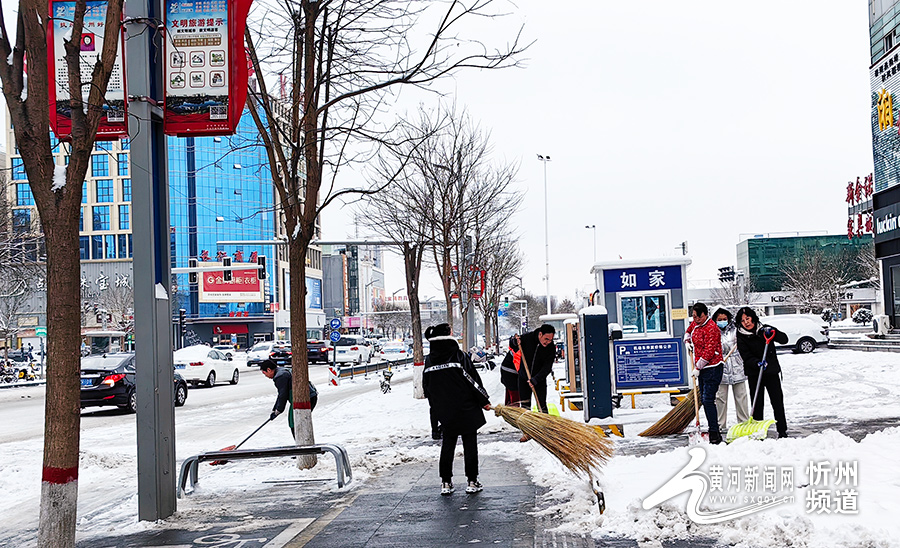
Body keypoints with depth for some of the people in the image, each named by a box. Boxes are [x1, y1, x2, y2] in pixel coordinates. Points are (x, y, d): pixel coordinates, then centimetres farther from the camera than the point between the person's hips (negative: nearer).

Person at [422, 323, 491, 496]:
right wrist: (484, 401, 0)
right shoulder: (460, 356, -13)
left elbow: (426, 388, 9)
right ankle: (472, 482, 8)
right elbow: (473, 381, -11)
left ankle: (446, 483, 14)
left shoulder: (429, 361, 0)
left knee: (447, 445, 13)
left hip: (444, 413, 4)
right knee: (470, 445, 5)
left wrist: (437, 407, 21)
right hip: (467, 411, -4)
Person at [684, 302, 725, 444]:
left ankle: (715, 434, -11)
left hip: (712, 369, -9)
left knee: (708, 400, -14)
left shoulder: (711, 328, -17)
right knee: (704, 399, 10)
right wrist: (687, 339, 17)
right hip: (701, 369, 9)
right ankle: (713, 432, 18)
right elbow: (689, 330, 37)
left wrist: (698, 367, -16)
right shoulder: (695, 324, 11)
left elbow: (709, 351, -20)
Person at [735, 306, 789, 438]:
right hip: (754, 374, -1)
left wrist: (773, 333, -21)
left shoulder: (764, 329, 2)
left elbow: (784, 339, -3)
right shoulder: (741, 337, -4)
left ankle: (782, 431, 9)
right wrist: (757, 363, -29)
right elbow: (746, 357, -11)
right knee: (757, 403, 1)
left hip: (772, 372, 1)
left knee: (777, 401, 1)